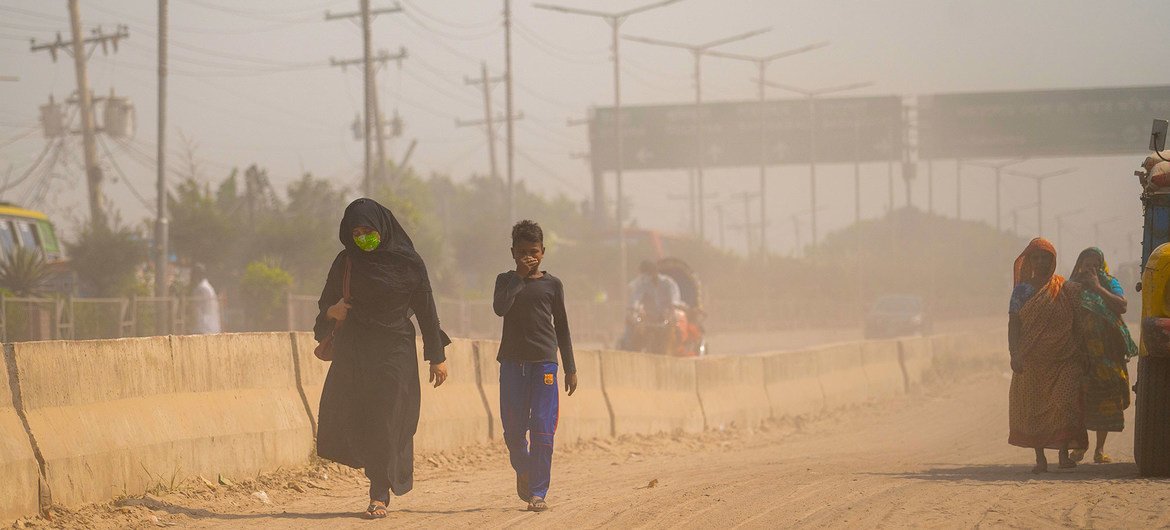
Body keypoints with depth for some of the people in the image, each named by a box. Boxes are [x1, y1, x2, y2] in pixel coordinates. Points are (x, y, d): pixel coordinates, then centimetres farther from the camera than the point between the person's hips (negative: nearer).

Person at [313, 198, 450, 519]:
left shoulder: (408, 262, -4)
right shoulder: (346, 261, 4)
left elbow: (426, 310, 0)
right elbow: (326, 301, 10)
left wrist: (437, 356, -1)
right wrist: (331, 311, -15)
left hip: (395, 351, -3)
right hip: (353, 349, 3)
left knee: (385, 422, -6)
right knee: (344, 418, -9)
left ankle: (380, 496, 0)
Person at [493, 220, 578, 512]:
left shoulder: (552, 284, 7)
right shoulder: (506, 280, 7)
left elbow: (562, 327, 12)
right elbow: (500, 308, -14)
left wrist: (570, 368, 9)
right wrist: (520, 276, -14)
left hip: (544, 362, -1)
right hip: (512, 362, 1)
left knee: (542, 429, -9)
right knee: (513, 428, 3)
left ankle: (538, 492, -8)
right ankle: (522, 471, 32)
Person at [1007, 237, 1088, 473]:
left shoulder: (1066, 289, 7)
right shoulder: (1022, 290, 7)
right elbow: (1013, 323, 2)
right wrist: (1014, 354, -10)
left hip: (1063, 358, -1)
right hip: (1032, 360, 1)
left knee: (1065, 401, -14)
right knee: (1033, 408, 1)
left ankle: (1064, 453, -7)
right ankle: (1040, 458, 9)